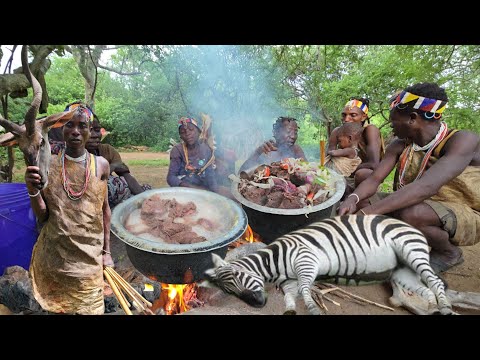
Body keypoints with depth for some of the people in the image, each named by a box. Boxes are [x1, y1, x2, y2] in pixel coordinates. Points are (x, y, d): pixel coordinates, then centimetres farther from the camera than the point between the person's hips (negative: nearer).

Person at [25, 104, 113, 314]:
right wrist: (33, 191, -20)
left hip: (89, 256, 0)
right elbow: (42, 217, -1)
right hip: (54, 255, 0)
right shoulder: (48, 165, -5)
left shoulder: (100, 165, -3)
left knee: (91, 308, 7)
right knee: (58, 307, 15)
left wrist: (106, 251, 7)